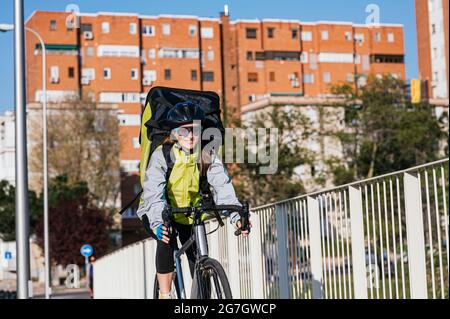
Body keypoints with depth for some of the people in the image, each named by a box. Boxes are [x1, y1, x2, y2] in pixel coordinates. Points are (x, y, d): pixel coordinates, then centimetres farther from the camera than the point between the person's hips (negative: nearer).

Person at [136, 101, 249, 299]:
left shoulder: (207, 157, -13)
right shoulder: (162, 155, -22)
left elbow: (222, 187, -27)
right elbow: (154, 193, -35)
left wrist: (236, 216, -45)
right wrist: (158, 224, -53)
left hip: (190, 216, 3)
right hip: (160, 215, -3)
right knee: (166, 239, -32)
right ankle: (165, 295, -22)